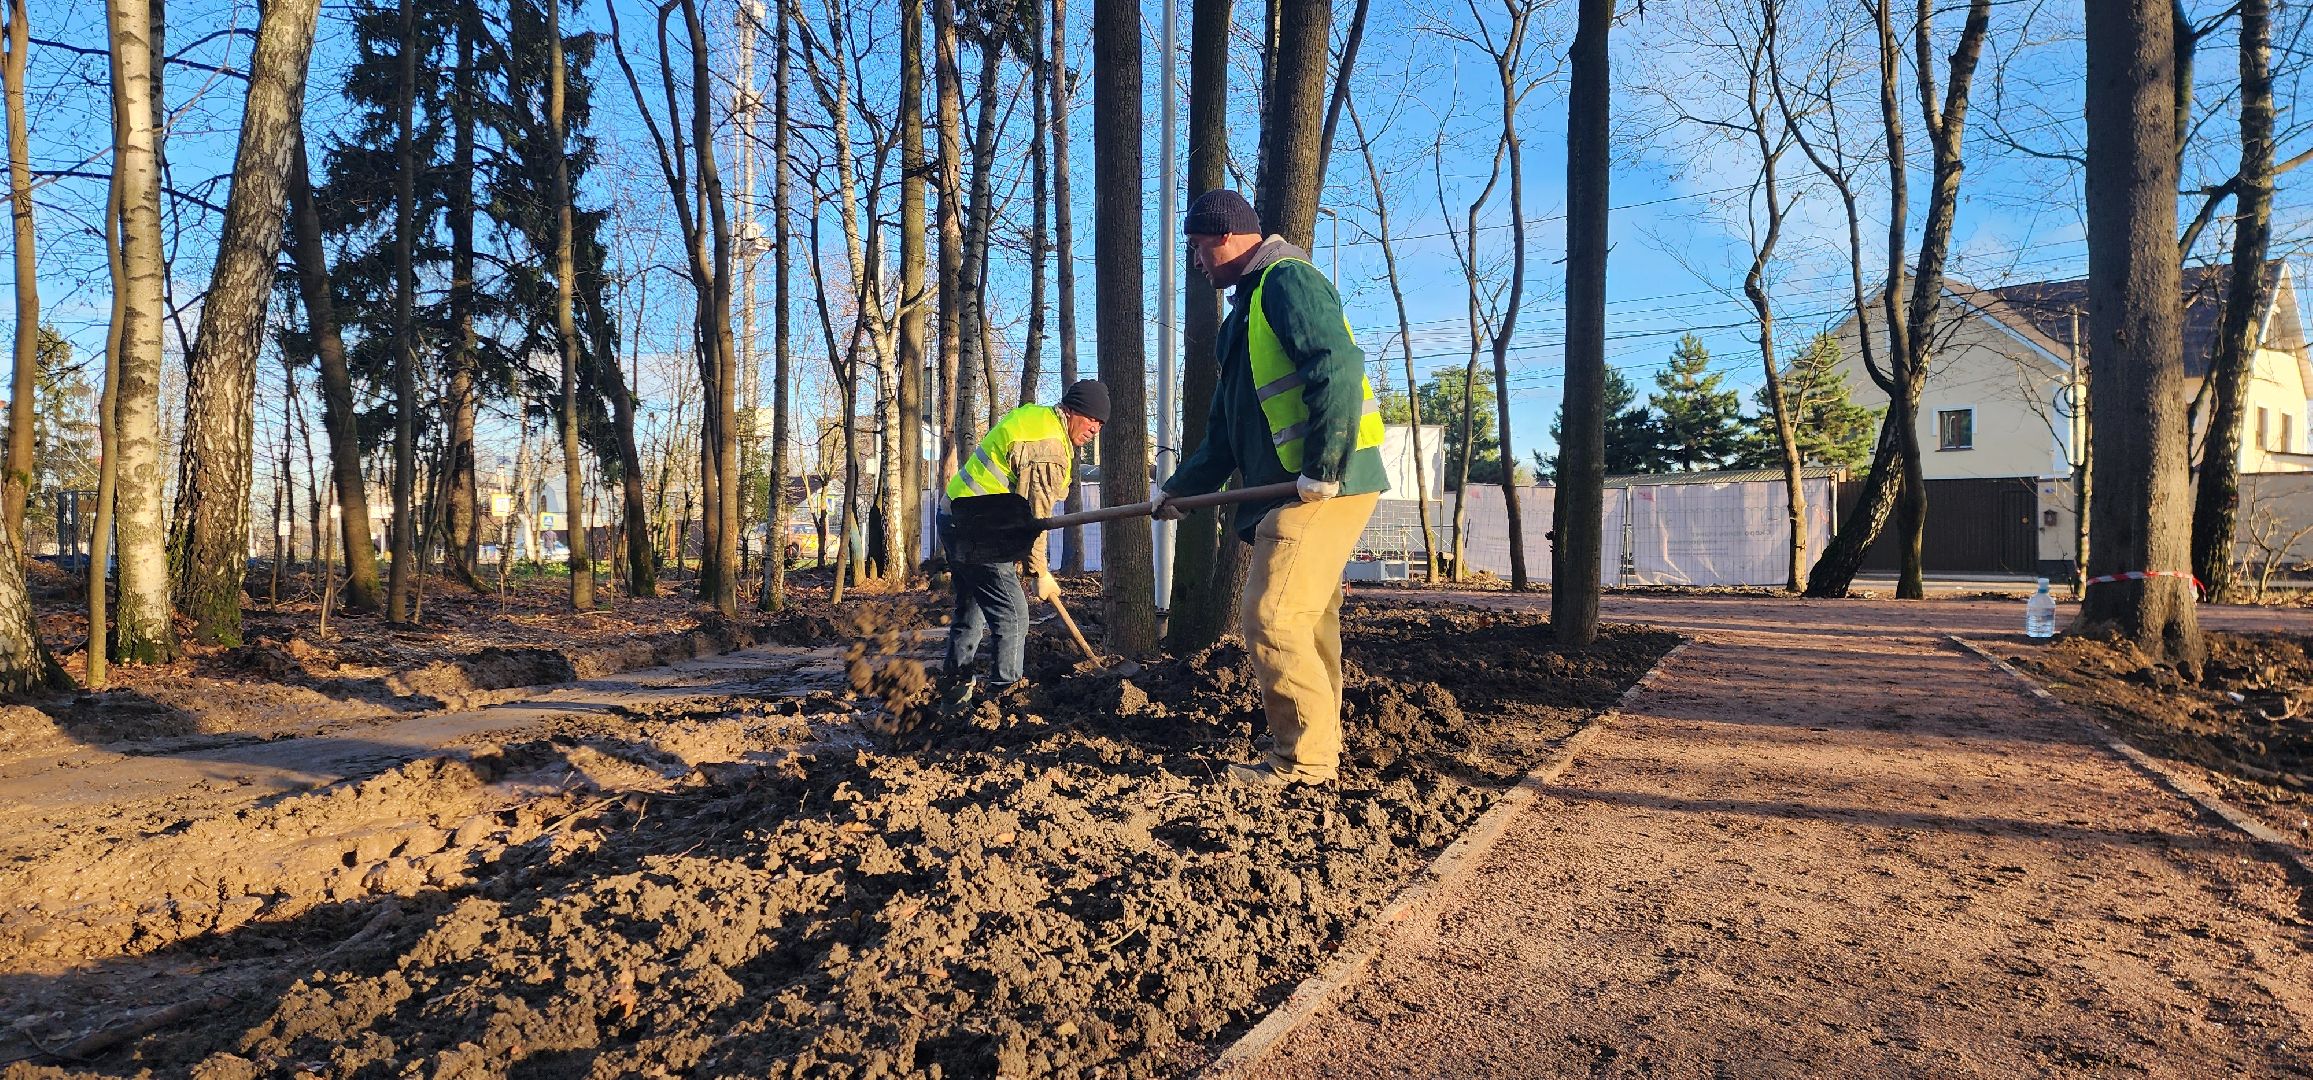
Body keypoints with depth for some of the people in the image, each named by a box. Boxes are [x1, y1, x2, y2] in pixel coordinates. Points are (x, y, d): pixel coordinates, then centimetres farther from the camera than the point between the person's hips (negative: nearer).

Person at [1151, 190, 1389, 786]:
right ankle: (1321, 748, 19)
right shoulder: (1248, 305, 25)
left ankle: (1304, 759, -3)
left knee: (1271, 618, -12)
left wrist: (1323, 468, -25)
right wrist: (1181, 487, 24)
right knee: (1307, 622, 11)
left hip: (1327, 485, -10)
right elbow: (1225, 426, 27)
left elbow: (1339, 368, -22)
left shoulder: (1288, 279, -7)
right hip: (1290, 489, 10)